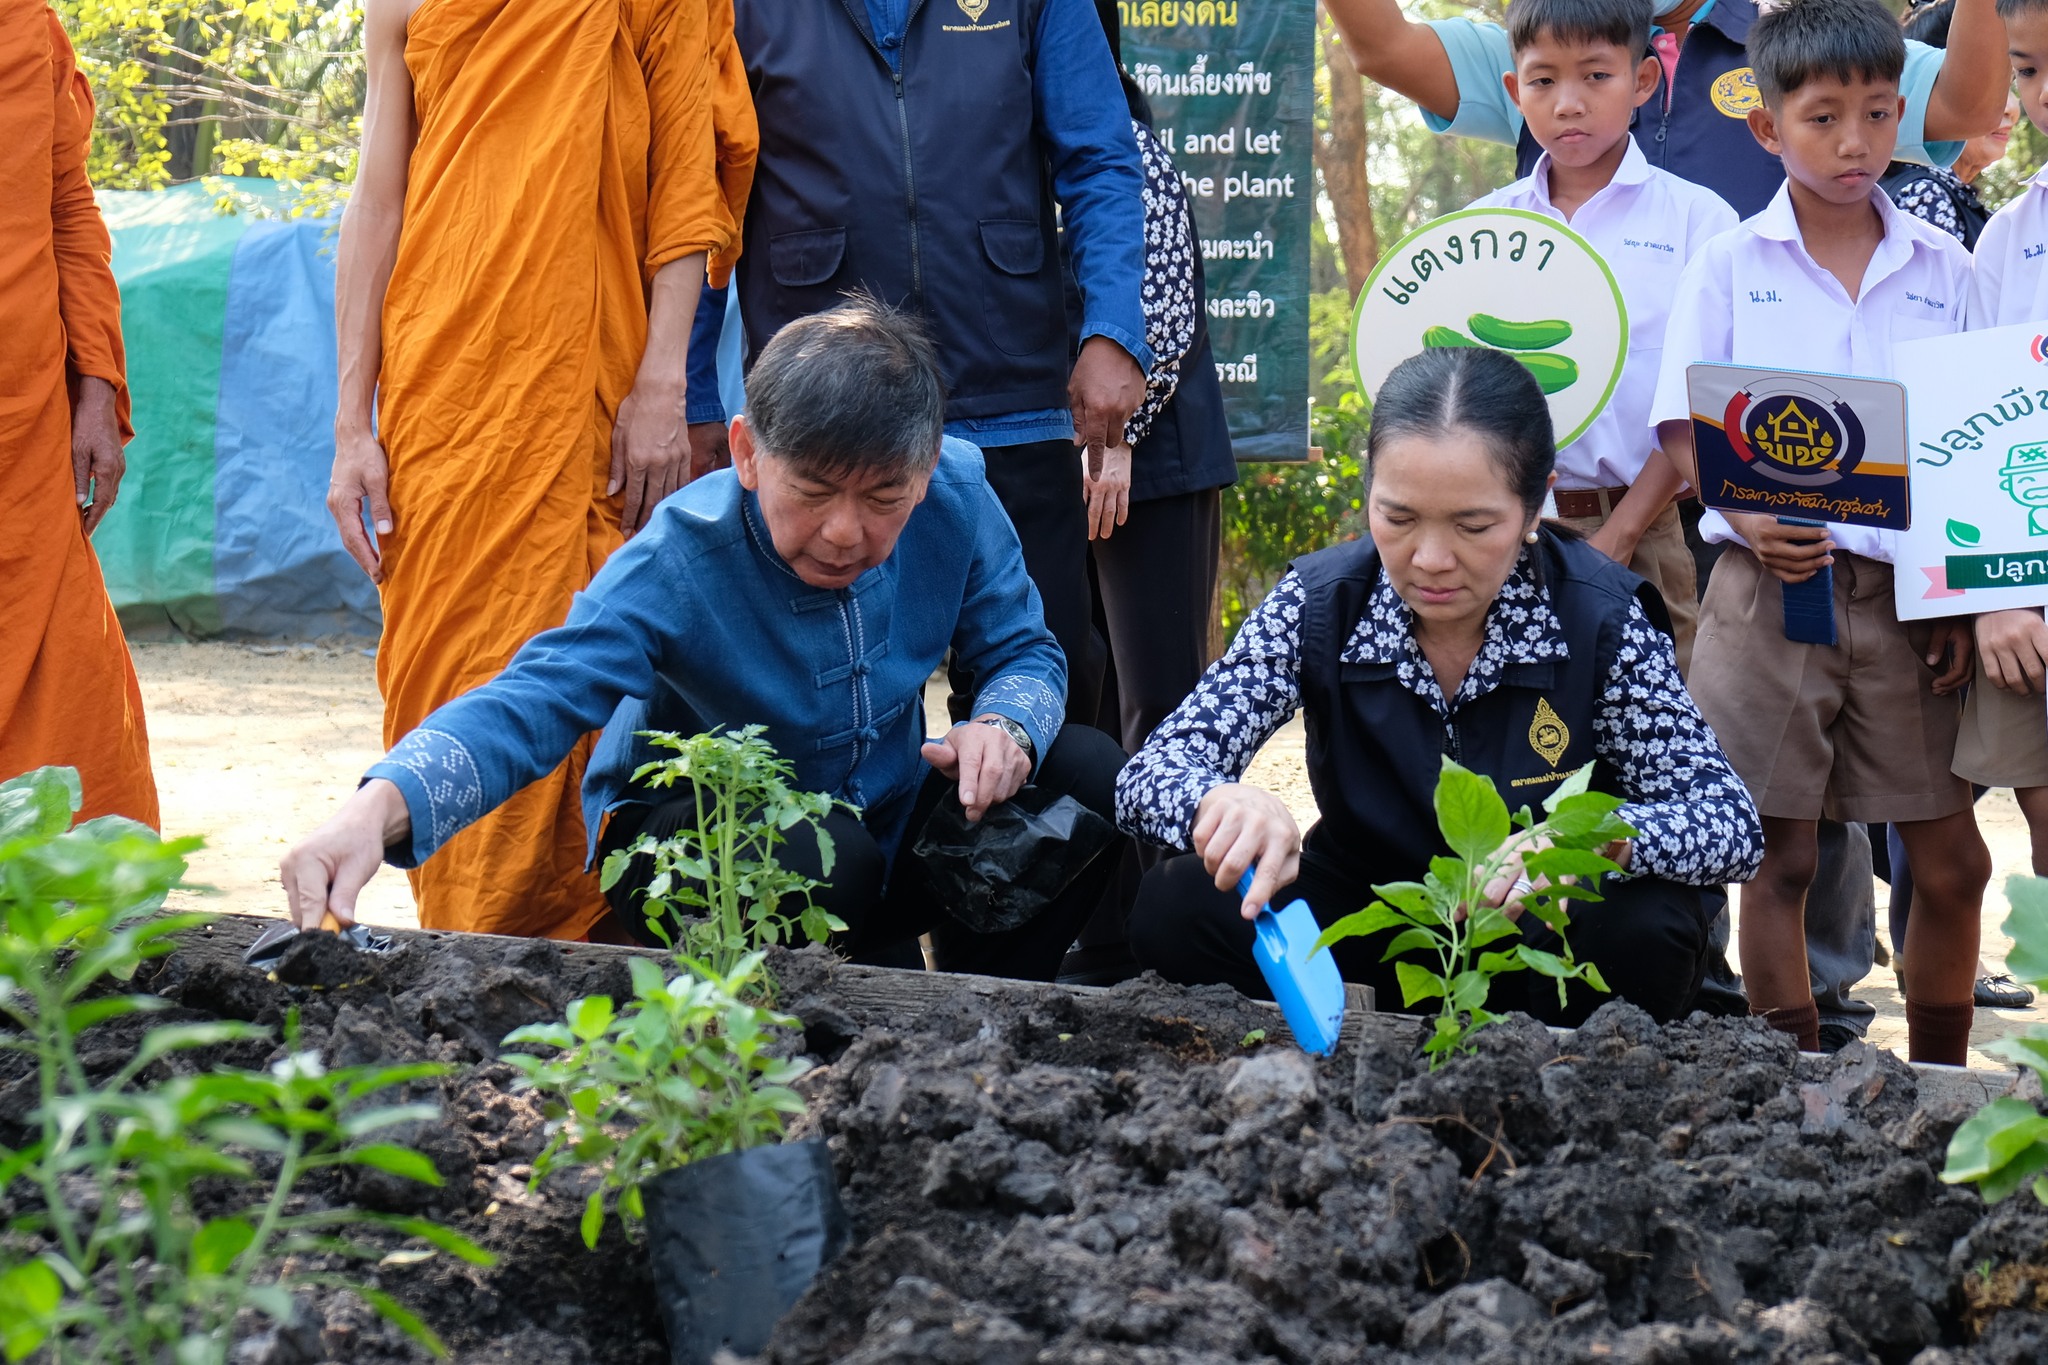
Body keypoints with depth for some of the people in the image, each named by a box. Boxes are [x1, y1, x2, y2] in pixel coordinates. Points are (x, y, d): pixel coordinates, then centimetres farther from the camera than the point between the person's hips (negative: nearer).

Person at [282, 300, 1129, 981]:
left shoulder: (957, 499, -16)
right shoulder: (682, 560, -29)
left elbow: (1024, 652, -2)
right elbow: (531, 702, -40)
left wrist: (1005, 726, -29)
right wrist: (380, 808, -59)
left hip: (891, 829, 5)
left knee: (1089, 772, -17)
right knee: (816, 853, -39)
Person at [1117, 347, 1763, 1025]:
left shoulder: (1602, 618, -16)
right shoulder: (1317, 604, -13)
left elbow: (1729, 821, -20)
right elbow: (1152, 772, -19)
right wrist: (1219, 805, -45)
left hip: (1544, 932, -1)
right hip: (1366, 922, 2)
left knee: (1647, 931, -35)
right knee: (1175, 906, -25)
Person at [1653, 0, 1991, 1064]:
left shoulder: (1942, 269, 7)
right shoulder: (1729, 266, 2)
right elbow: (1685, 428, 0)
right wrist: (1753, 523, -18)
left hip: (1906, 594, 2)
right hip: (1767, 589, -2)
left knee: (1951, 858, 3)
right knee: (1778, 858, 2)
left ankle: (1938, 1086, 19)